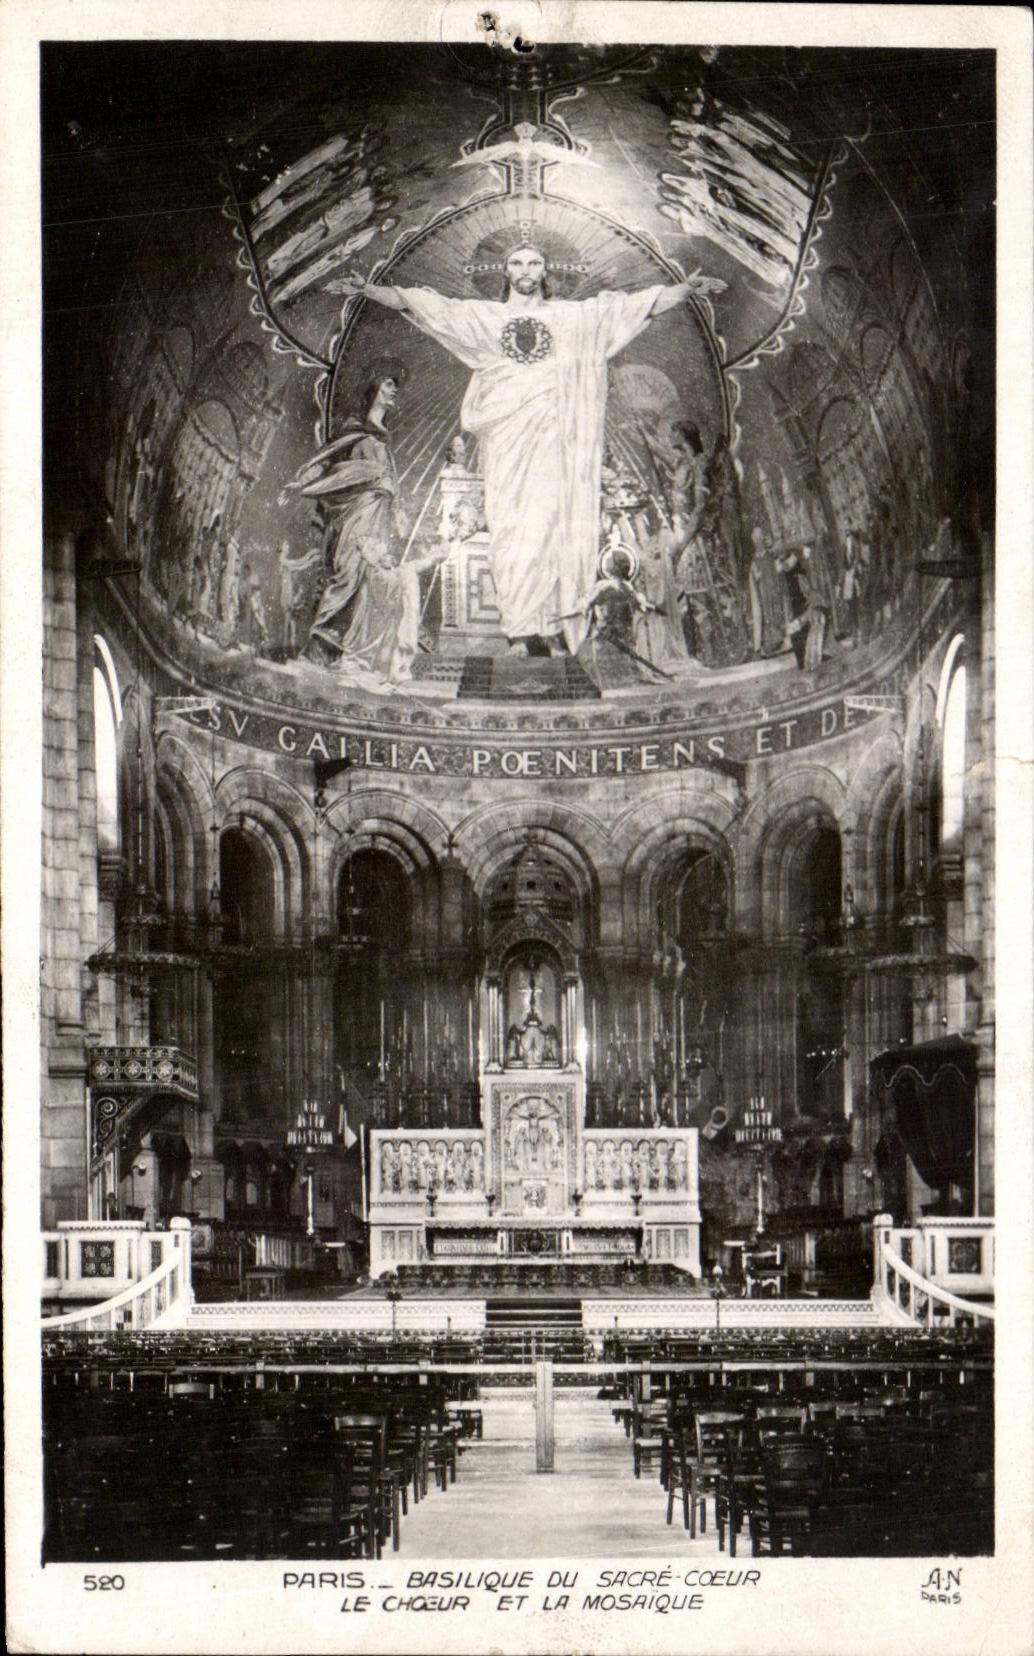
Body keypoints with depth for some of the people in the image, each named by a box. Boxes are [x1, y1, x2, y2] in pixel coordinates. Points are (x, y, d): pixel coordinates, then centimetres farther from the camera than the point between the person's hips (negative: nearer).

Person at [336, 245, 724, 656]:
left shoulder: (576, 317, 12)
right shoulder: (482, 317, 12)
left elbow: (639, 305, 9)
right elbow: (422, 305, 7)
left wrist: (686, 289, 0)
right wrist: (368, 290, -2)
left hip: (552, 440, 0)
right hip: (506, 442, 0)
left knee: (553, 526, -5)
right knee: (511, 533, -5)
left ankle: (554, 628, 1)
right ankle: (520, 634, -4)